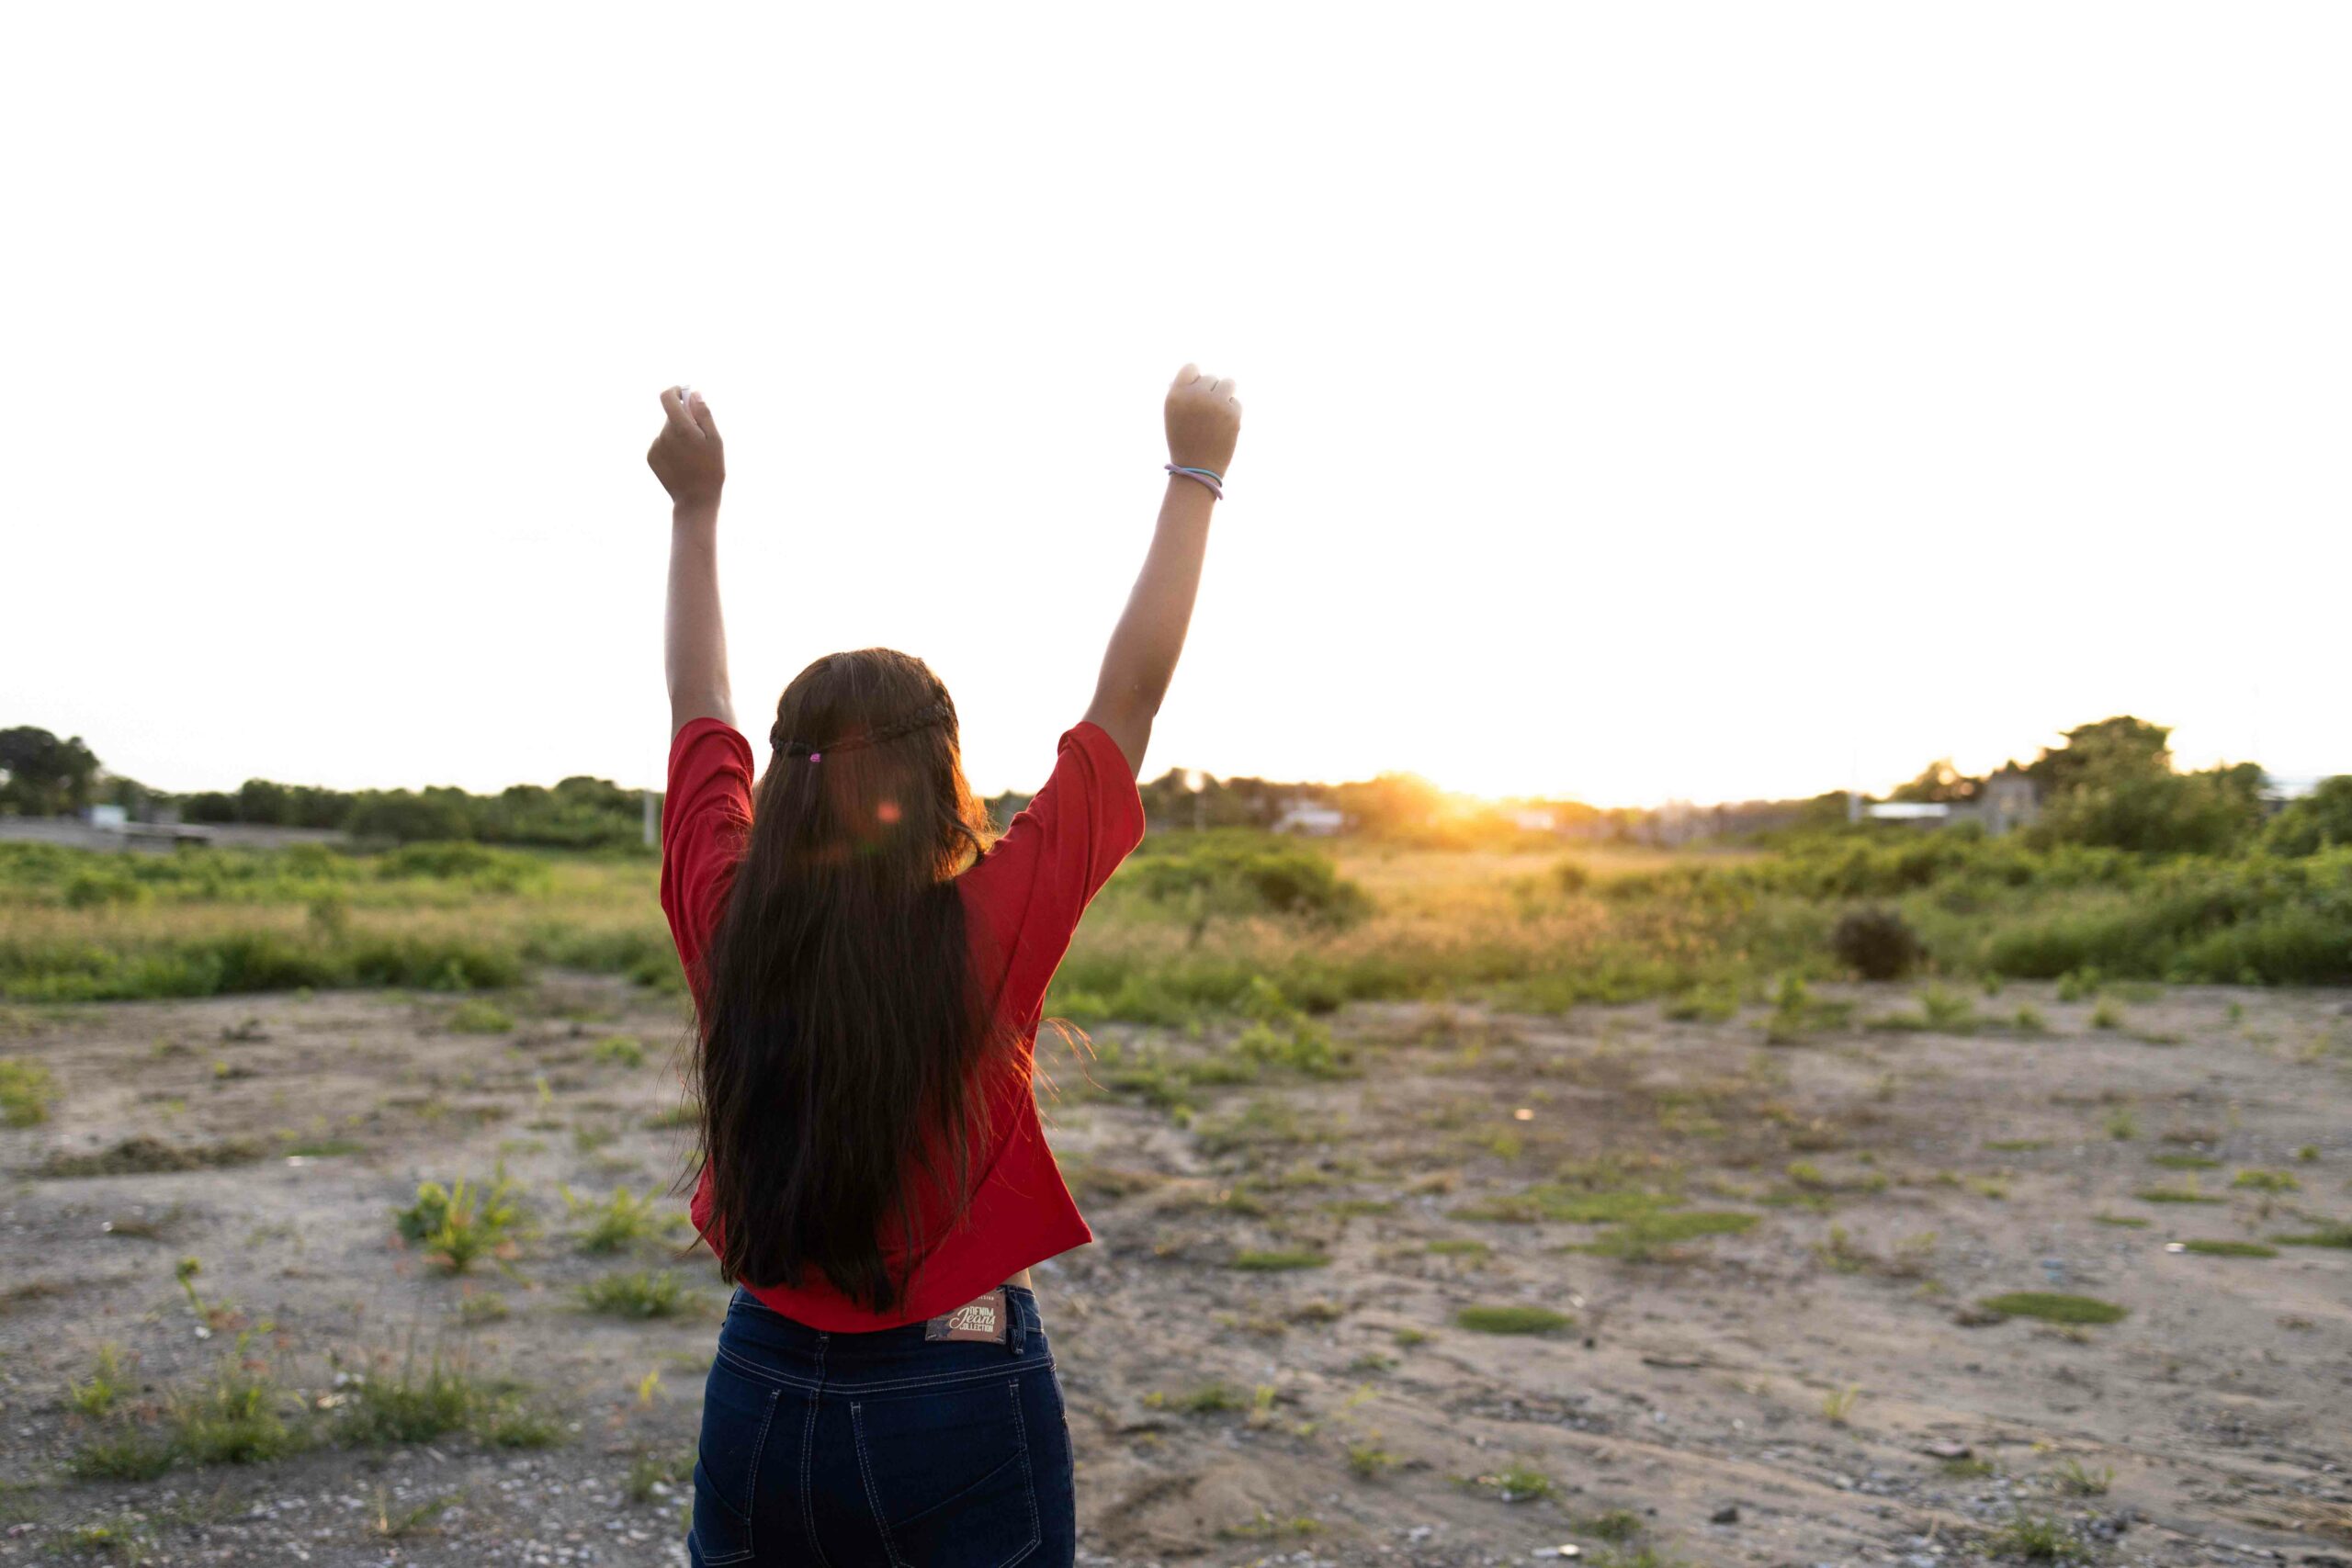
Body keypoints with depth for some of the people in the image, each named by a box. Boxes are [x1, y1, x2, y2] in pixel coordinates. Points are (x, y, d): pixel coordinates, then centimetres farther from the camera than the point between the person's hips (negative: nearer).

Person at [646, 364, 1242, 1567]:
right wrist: (1196, 473, -2)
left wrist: (697, 506, 16)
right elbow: (1129, 696, -11)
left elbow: (699, 706, 5)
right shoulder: (992, 929, -19)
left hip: (761, 1399, 4)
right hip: (962, 1411, -3)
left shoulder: (726, 924, -11)